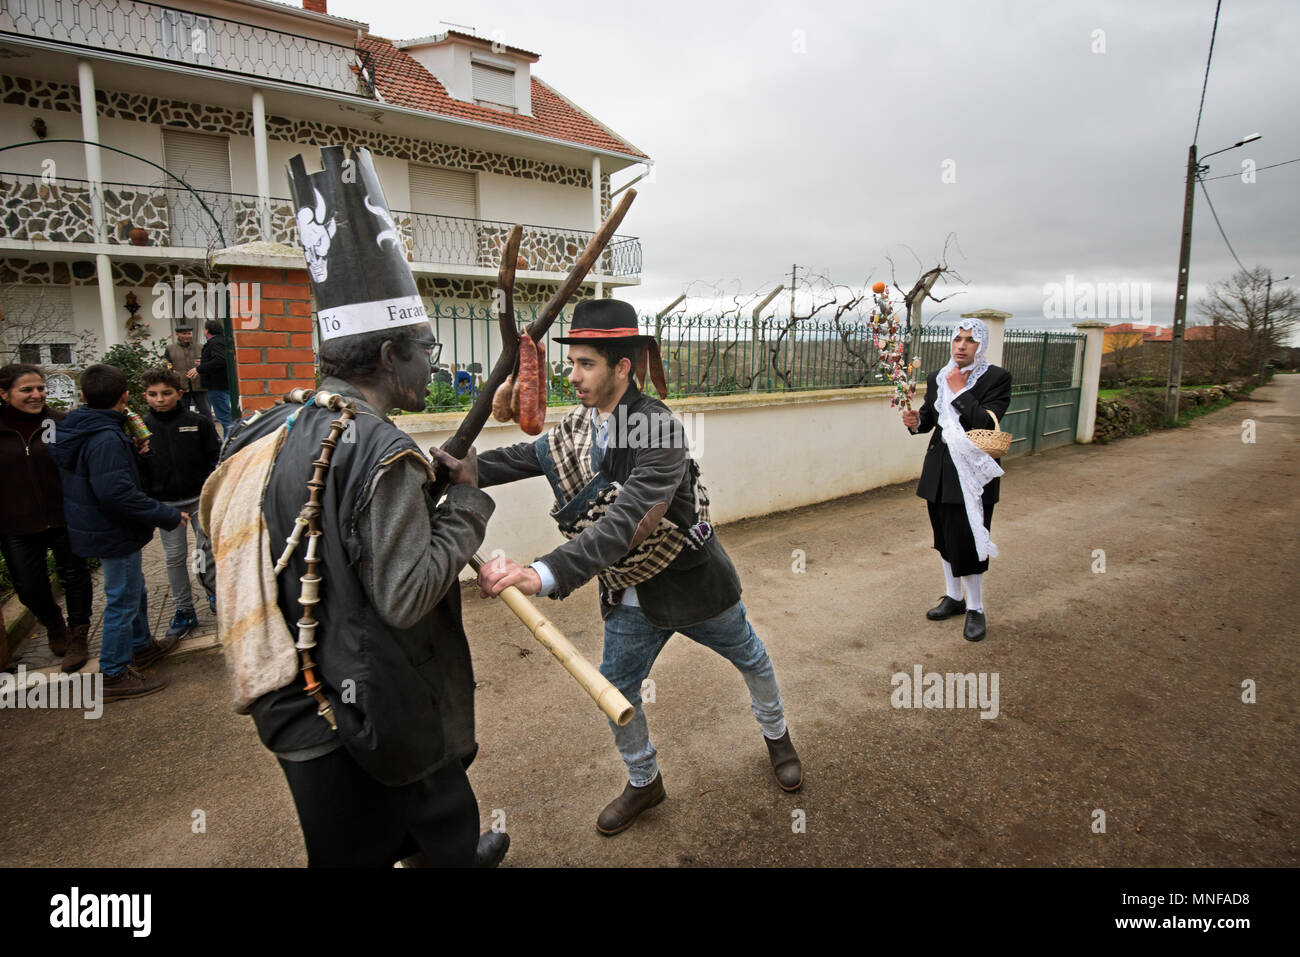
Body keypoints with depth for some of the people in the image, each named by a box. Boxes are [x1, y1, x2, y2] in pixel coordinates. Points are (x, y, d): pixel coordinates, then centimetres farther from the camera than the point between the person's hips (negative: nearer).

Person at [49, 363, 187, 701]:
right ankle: (114, 676, 15)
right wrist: (167, 516, -26)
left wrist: (131, 452, 1)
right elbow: (116, 493, -33)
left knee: (134, 589, 25)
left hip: (97, 529, 10)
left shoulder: (76, 430, 4)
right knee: (123, 602, 3)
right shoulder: (106, 439, -26)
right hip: (113, 534, -10)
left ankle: (142, 647, 42)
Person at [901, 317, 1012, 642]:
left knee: (967, 539, -5)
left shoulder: (997, 378, -7)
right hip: (940, 469, 6)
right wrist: (916, 421, -6)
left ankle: (975, 608, 12)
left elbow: (988, 423, -20)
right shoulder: (937, 378, 8)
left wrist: (959, 390, -17)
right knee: (945, 536, 16)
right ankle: (953, 596, 34)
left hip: (974, 471, -6)